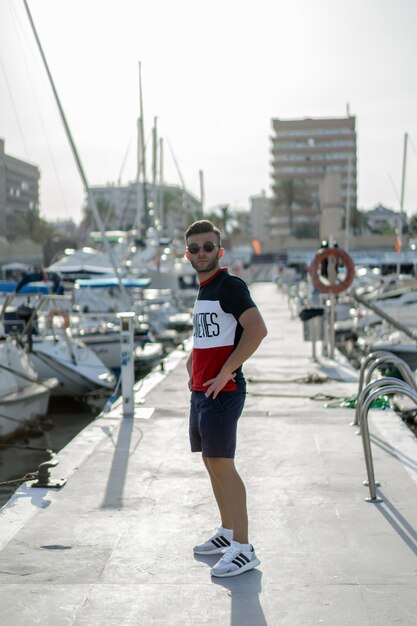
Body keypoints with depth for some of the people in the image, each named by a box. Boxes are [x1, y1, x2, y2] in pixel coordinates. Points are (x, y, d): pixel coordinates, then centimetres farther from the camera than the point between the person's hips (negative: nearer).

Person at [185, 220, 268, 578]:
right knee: (212, 463, 15)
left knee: (222, 465, -10)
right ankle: (227, 533, 28)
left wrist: (225, 372, -22)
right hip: (201, 390, 10)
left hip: (222, 391, -10)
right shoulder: (203, 290, 16)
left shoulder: (230, 286, -12)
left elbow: (257, 329, -24)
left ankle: (244, 550, -6)